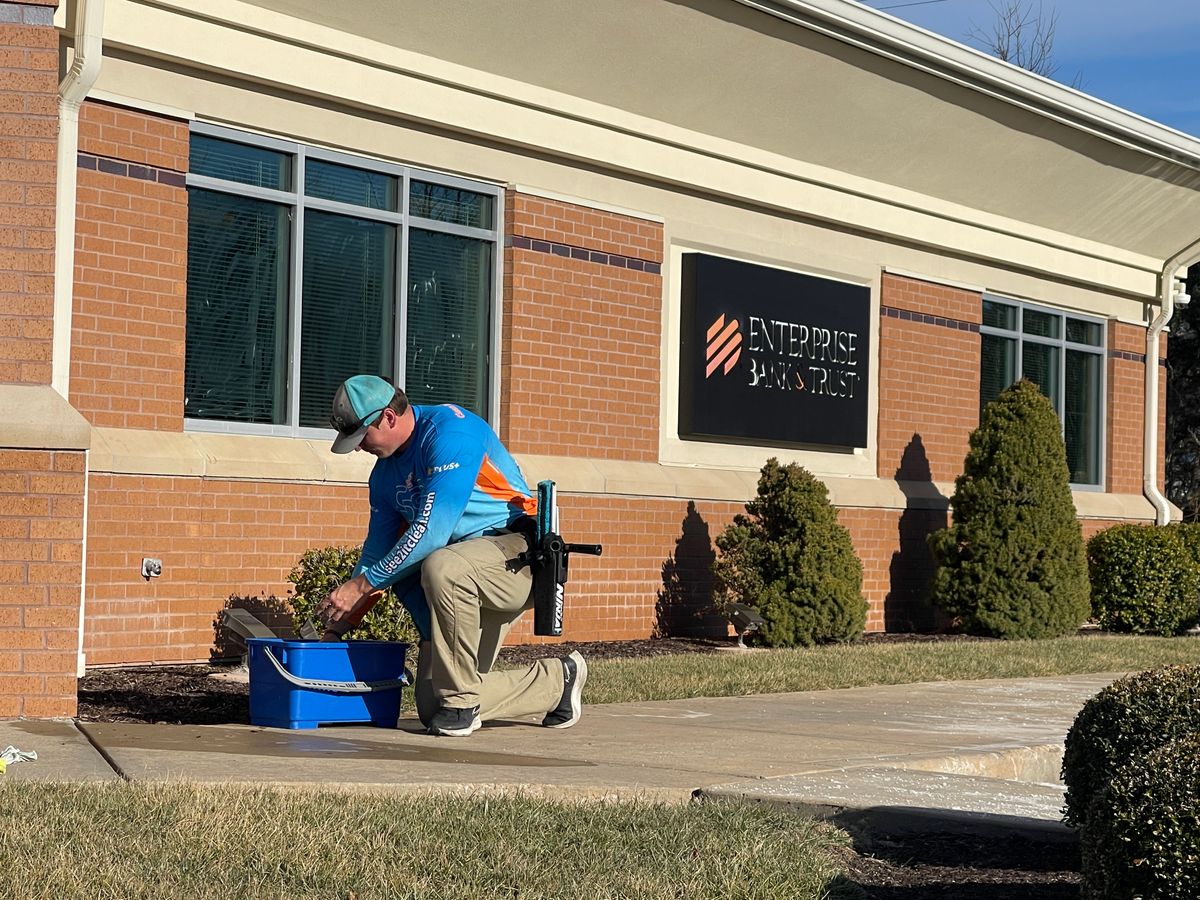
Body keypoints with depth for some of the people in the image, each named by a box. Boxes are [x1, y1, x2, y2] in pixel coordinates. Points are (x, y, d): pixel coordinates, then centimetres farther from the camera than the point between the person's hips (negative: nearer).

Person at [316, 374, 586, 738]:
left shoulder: (449, 430, -18)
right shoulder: (385, 473, 9)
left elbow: (431, 532, -25)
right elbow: (377, 554, 14)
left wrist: (360, 585, -22)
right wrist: (335, 628, 7)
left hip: (520, 555, -9)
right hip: (465, 586, 9)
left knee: (441, 567, -40)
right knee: (431, 708, 1)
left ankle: (461, 701, -21)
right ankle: (556, 681, 20)